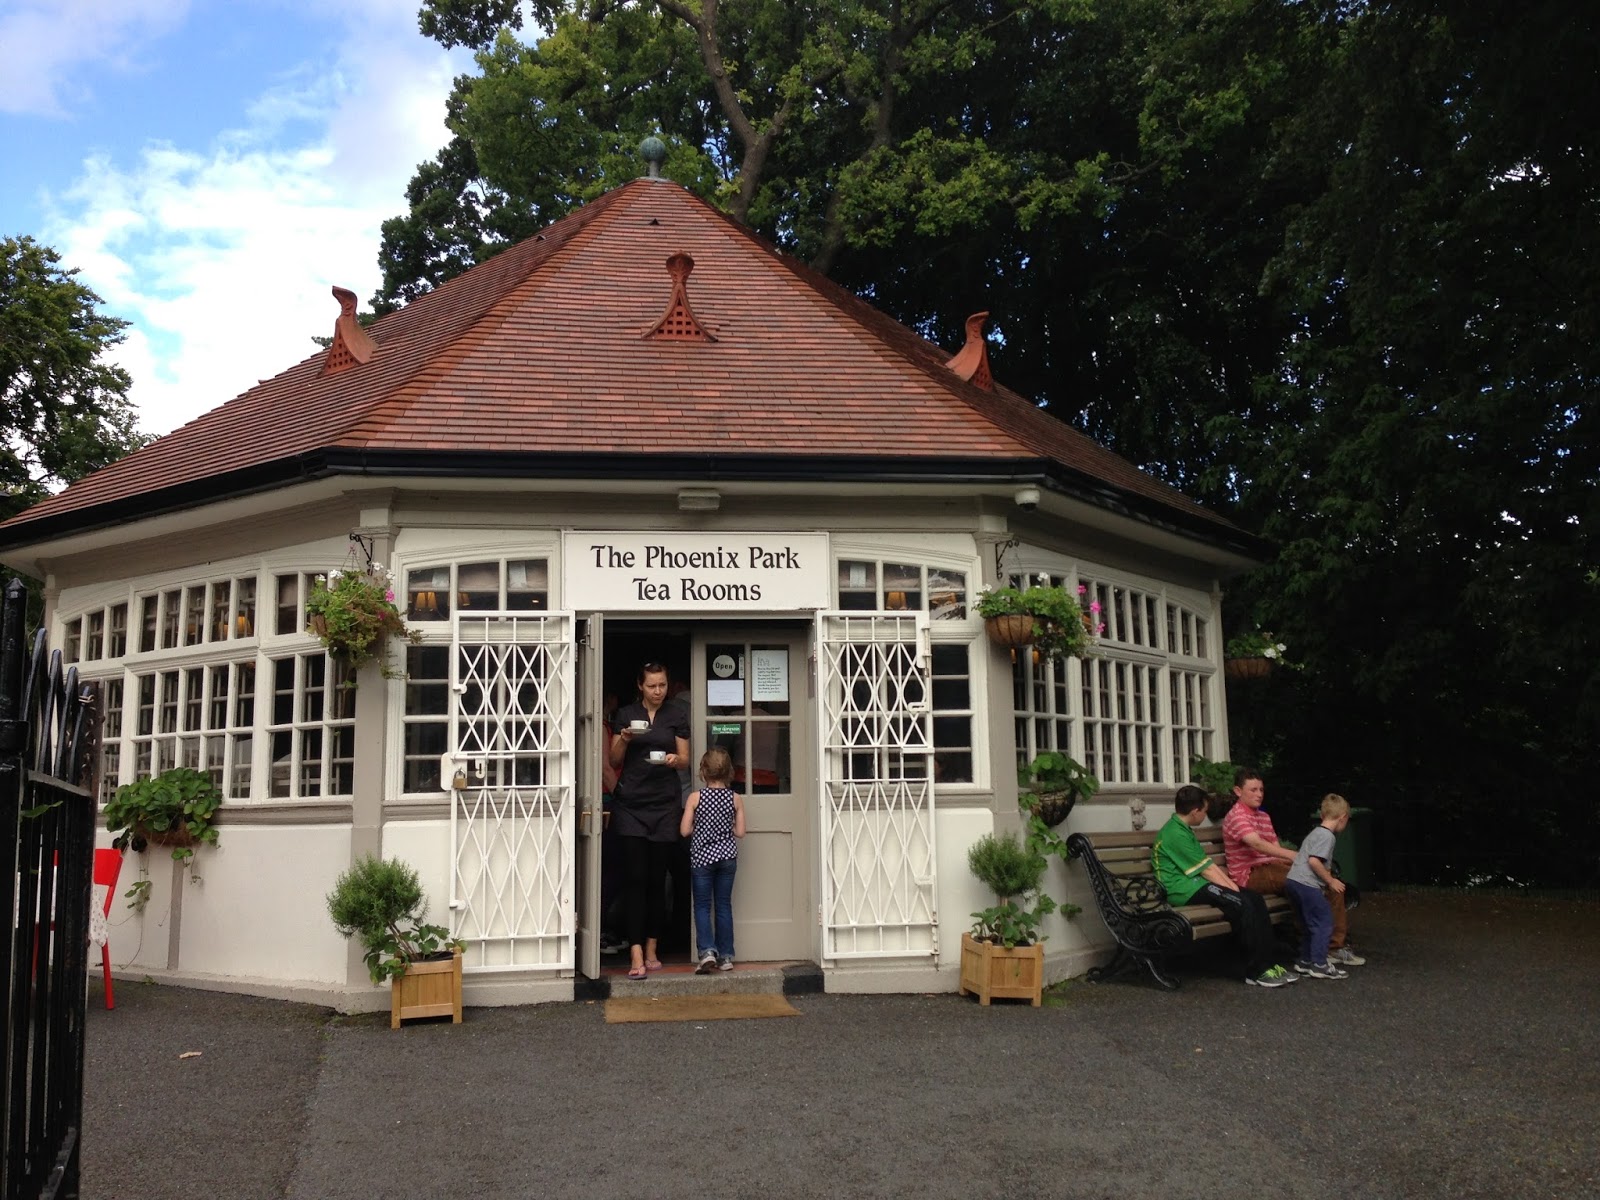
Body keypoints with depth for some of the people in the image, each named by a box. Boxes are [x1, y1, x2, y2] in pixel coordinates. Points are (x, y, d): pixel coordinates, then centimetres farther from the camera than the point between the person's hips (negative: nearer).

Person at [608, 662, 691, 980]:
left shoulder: (677, 715, 8)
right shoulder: (626, 714, 8)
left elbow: (685, 759, 9)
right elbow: (614, 761, 9)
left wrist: (674, 759, -13)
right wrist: (624, 739, -10)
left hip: (664, 804, 1)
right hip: (630, 803, 0)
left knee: (657, 878, 3)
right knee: (635, 876, -8)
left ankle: (652, 949, 14)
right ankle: (636, 955, -10)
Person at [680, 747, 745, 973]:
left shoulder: (695, 798, -9)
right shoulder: (736, 799, -4)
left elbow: (684, 830, -9)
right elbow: (740, 832, -3)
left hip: (702, 857, -2)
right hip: (727, 856, 2)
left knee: (702, 906, 5)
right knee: (724, 905, 11)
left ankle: (707, 951, -11)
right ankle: (726, 956, 13)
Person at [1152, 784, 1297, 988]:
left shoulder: (1184, 830, 19)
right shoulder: (1175, 833, -15)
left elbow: (1209, 864, 15)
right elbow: (1205, 869, -14)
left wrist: (1230, 884, 4)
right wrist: (1230, 888, -8)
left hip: (1196, 883, 10)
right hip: (1184, 889, -10)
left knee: (1255, 899, -5)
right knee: (1241, 904, -25)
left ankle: (1270, 963, -5)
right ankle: (1257, 971, -18)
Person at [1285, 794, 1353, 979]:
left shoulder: (1315, 832, 22)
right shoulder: (1327, 835, -9)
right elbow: (1314, 861, -20)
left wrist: (1327, 882, 22)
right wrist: (1331, 881, -10)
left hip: (1293, 881, 10)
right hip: (1306, 884, -10)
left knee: (1311, 924, 18)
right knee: (1324, 922, -4)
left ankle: (1305, 961, 23)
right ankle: (1319, 965, -4)